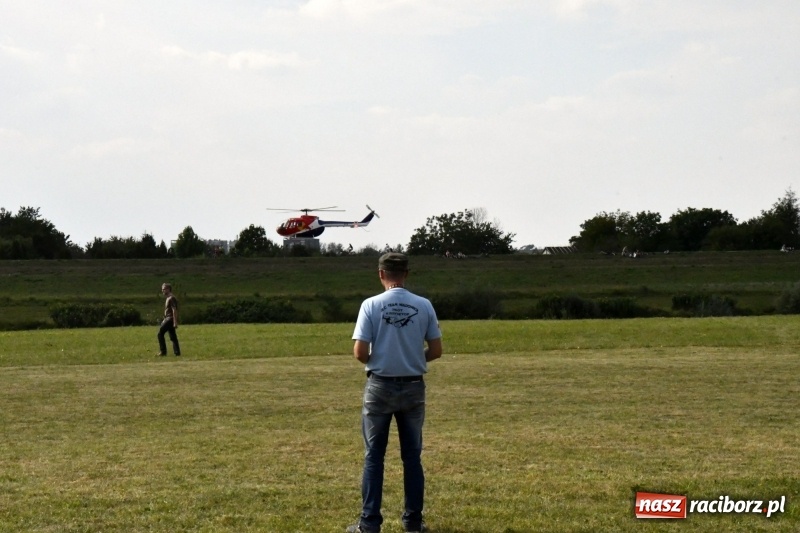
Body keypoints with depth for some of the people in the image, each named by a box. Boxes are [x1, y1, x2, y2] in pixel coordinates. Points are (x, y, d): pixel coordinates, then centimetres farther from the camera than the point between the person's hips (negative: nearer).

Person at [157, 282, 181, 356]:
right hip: (168, 319, 10)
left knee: (160, 333, -10)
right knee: (173, 336, 7)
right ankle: (177, 352, 6)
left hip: (170, 319, -10)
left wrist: (175, 322, -23)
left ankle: (163, 351, -8)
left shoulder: (171, 298, -14)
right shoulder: (168, 298, 18)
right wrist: (164, 320, 25)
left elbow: (174, 310, -19)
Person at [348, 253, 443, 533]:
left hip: (380, 386, -2)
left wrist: (374, 361, 8)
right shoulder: (423, 306, -3)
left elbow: (360, 352, -13)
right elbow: (436, 351, 0)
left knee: (374, 456, 5)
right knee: (412, 455, 11)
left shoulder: (371, 305, -10)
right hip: (413, 387, 2)